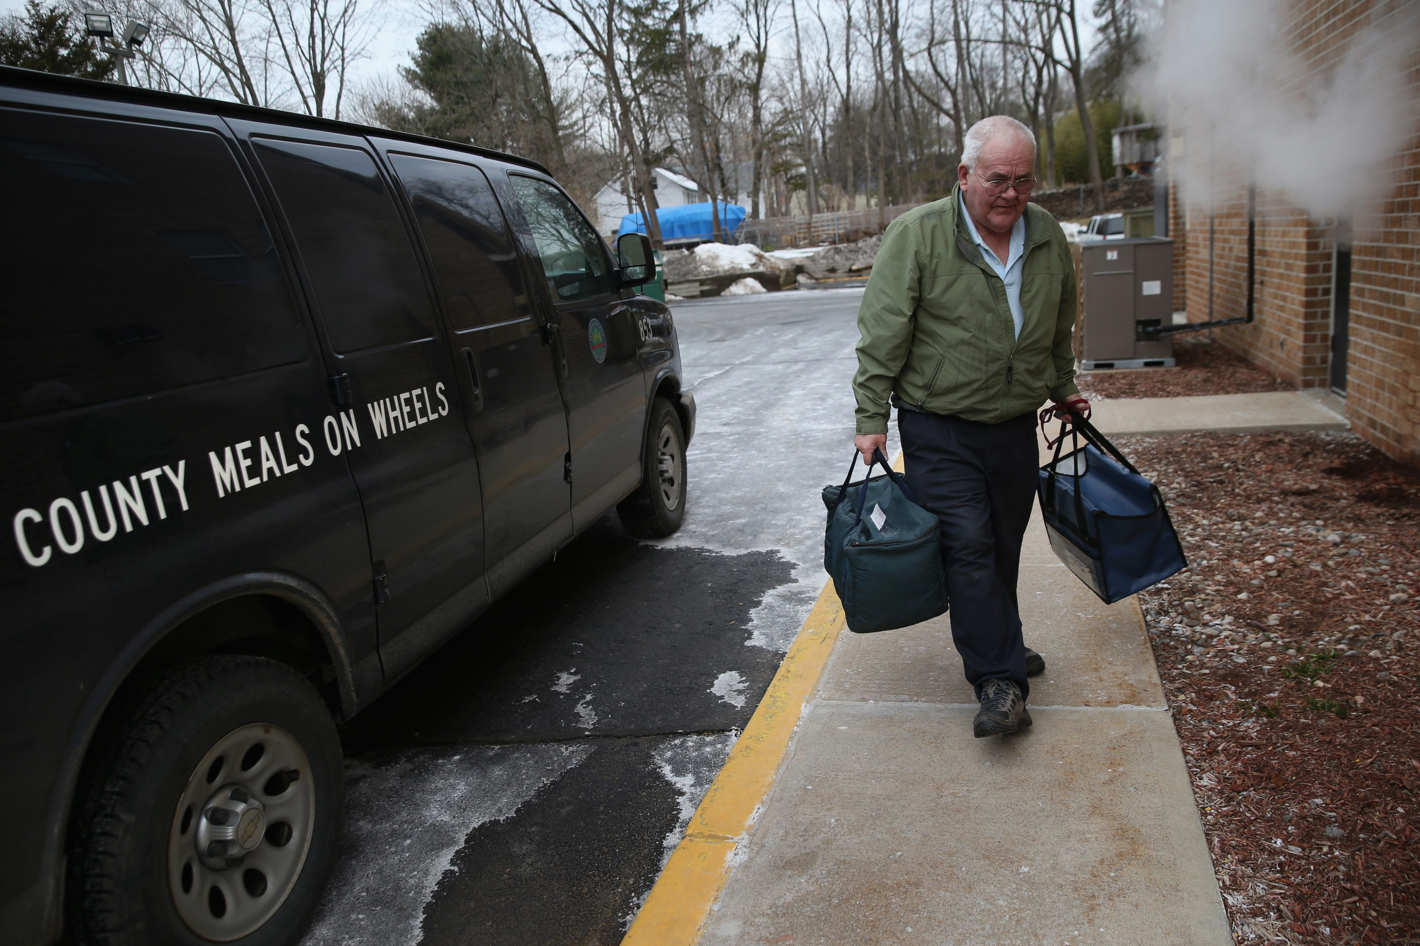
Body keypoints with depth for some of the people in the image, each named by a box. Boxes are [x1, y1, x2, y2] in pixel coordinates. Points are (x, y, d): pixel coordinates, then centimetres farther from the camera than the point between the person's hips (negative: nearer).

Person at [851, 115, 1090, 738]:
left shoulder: (1047, 236, 5)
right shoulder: (917, 235, -12)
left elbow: (1059, 328, 20)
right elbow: (882, 335, -12)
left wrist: (1063, 389, 27)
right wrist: (872, 418, -13)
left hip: (1015, 428, 5)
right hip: (939, 433, -5)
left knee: (1004, 548, 14)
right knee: (969, 547, -9)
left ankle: (996, 646, 33)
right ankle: (999, 681, -3)